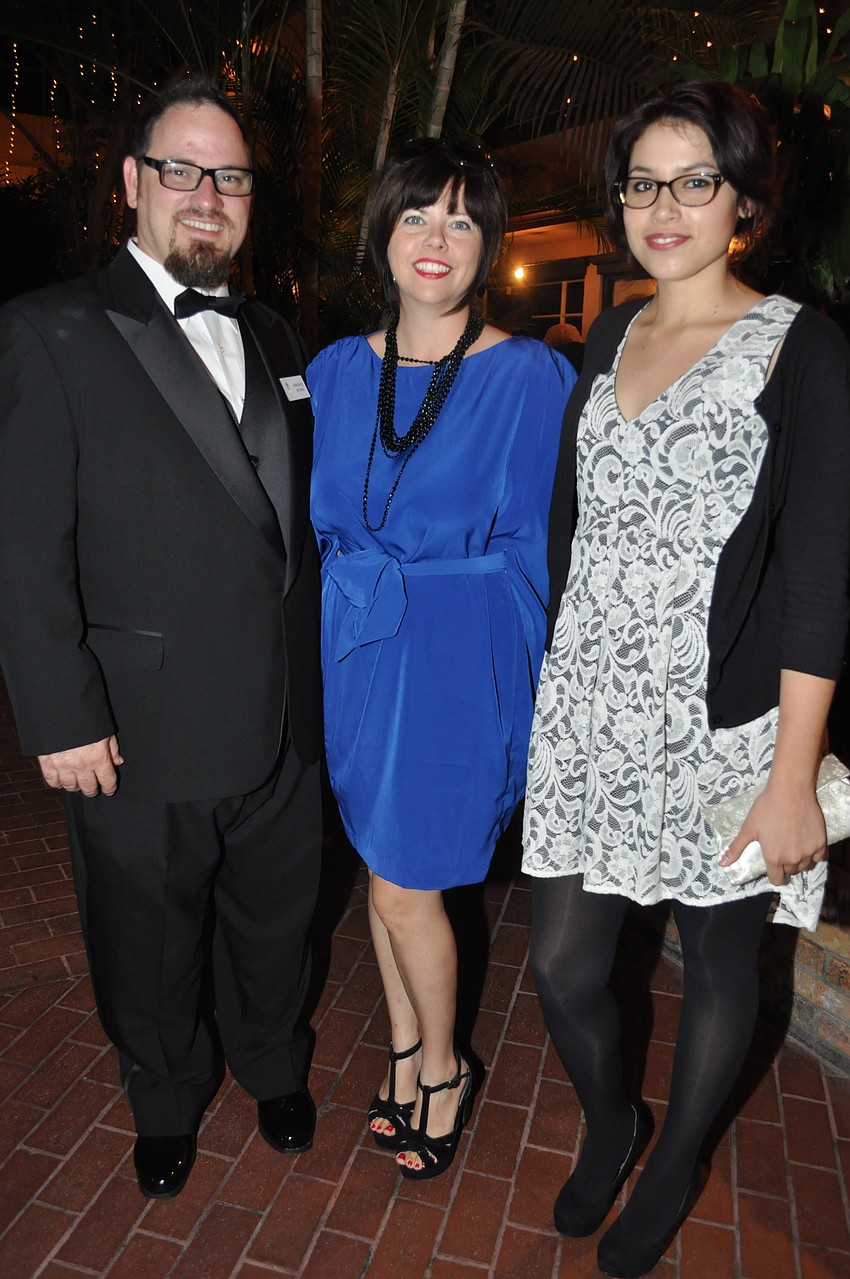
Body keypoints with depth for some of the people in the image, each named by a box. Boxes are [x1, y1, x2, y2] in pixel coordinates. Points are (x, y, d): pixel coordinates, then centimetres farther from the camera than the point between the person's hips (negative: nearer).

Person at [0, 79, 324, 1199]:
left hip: (283, 724, 5)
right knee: (148, 946, 18)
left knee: (274, 920, 23)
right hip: (139, 733, -4)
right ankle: (167, 1103, 47)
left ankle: (273, 1067, 51)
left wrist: (311, 673, 11)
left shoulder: (273, 341, 11)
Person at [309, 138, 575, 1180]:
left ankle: (442, 1070, 33)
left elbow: (533, 547, -5)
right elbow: (319, 527, 11)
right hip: (356, 651, 5)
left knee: (405, 885, 4)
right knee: (381, 862, 17)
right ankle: (405, 1051, 41)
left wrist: (521, 690, -6)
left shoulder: (529, 376, -7)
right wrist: (326, 651, 7)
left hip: (458, 661, -4)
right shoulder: (337, 370, 6)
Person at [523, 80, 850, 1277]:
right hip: (588, 712, 5)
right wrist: (553, 679, 12)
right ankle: (609, 1123, 43)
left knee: (718, 961, 15)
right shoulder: (613, 334, 11)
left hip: (720, 723, -4)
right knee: (561, 966, 9)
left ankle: (673, 1167, 43)